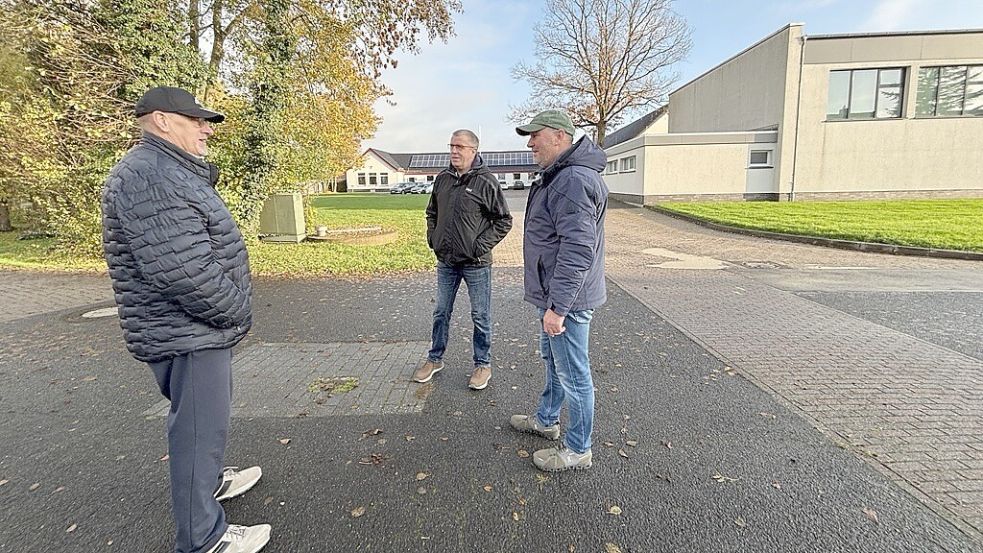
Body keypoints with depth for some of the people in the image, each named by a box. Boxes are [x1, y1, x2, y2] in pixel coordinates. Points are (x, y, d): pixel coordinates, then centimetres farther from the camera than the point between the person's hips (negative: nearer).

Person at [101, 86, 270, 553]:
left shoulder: (174, 172, 15)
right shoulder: (149, 176, -21)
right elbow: (184, 270, -30)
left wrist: (230, 311, 12)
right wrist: (236, 313, -15)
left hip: (196, 328, 11)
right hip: (186, 334, -11)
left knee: (205, 415, 26)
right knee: (200, 427, 2)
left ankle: (208, 480, 48)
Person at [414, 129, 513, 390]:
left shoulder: (486, 181, -10)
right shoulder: (442, 178, 6)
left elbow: (504, 220, -7)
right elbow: (432, 212, 20)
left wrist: (482, 245, -13)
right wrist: (432, 237, 7)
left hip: (476, 263, -5)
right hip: (445, 261, 5)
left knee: (481, 317, 7)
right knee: (441, 313, 17)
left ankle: (483, 364, 24)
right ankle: (435, 359, 33)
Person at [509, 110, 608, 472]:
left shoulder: (573, 180, -23)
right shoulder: (559, 176, 14)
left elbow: (578, 250, -29)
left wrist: (557, 306, -27)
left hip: (567, 299, -11)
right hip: (555, 294, 11)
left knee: (573, 374, 4)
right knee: (552, 360, 25)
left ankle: (578, 450, 22)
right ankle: (546, 420, 45)